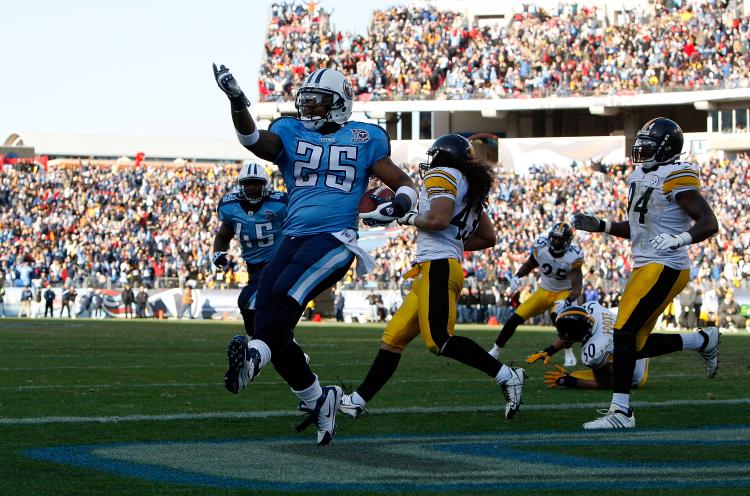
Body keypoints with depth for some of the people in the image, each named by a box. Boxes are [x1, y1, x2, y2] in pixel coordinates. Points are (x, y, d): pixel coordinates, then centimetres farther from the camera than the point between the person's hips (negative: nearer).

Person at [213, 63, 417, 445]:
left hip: (334, 238, -4)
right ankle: (316, 400, 13)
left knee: (286, 292, -31)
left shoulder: (363, 139, 9)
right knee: (272, 326, -3)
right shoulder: (290, 132, 13)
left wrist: (397, 206, -12)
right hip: (293, 238, 4)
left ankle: (254, 357, -44)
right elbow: (254, 141, -8)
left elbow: (404, 184, 12)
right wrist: (237, 102, -26)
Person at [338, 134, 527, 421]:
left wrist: (411, 219, -1)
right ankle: (358, 400, 12)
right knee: (393, 339, 10)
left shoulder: (442, 177, -2)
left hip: (438, 268, -10)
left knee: (440, 340, -19)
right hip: (436, 270, 10)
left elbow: (438, 220, -18)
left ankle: (506, 376, -18)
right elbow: (489, 238, 26)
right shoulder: (470, 188, 24)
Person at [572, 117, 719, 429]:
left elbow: (709, 224, -16)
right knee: (638, 343, 9)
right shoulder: (642, 177, 15)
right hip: (646, 266, 10)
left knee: (625, 333, -15)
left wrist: (678, 239, -32)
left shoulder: (675, 178, -13)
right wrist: (600, 226, 17)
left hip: (664, 268, -10)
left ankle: (621, 413, -14)